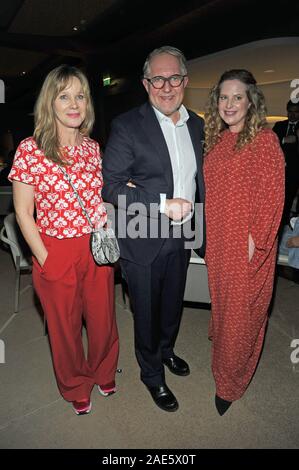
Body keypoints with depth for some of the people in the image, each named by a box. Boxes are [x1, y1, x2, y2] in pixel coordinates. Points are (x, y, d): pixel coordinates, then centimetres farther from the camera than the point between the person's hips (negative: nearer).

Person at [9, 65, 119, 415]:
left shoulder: (93, 147, 3)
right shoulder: (30, 150, -10)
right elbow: (23, 213, -8)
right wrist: (45, 261, -10)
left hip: (98, 250, 4)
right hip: (56, 254, -3)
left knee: (102, 319, 18)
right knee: (65, 326, 17)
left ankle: (103, 372, 49)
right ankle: (75, 386, 46)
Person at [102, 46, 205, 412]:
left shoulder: (196, 124, 5)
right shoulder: (127, 126, -14)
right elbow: (111, 186, -17)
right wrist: (163, 204, -24)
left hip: (181, 236, 6)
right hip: (143, 241, -5)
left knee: (173, 304, 25)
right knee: (146, 313, 13)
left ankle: (166, 350, 55)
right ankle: (152, 374, 40)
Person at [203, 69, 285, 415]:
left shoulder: (264, 139, -9)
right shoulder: (216, 140, 10)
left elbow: (272, 194, -12)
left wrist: (256, 239, -15)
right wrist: (208, 235, 6)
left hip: (247, 244, -5)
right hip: (217, 240, 6)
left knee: (241, 310, 6)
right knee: (221, 300, 19)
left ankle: (229, 382, 27)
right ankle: (221, 343, 44)